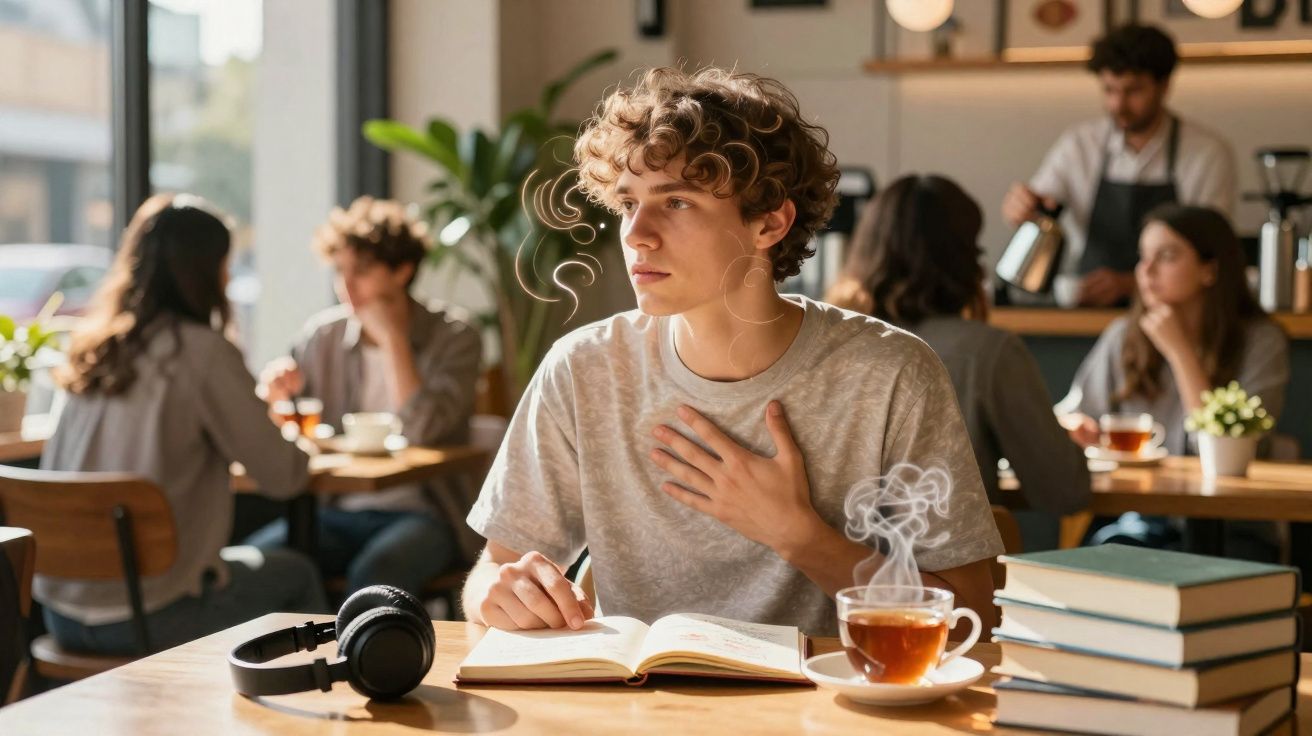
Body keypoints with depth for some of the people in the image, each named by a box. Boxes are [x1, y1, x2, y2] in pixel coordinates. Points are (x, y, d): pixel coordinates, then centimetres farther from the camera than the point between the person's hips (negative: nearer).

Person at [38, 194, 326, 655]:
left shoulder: (93, 348, 6)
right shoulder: (204, 352, -13)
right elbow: (283, 476, -9)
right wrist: (303, 454, 15)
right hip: (144, 616, -7)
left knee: (242, 563, 32)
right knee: (296, 575, 20)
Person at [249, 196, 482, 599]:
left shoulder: (454, 337, -4)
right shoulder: (323, 335, 8)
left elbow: (420, 432, -18)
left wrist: (391, 338, -14)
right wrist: (276, 392, -11)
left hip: (421, 514, -4)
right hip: (339, 511, 4)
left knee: (374, 572, -36)